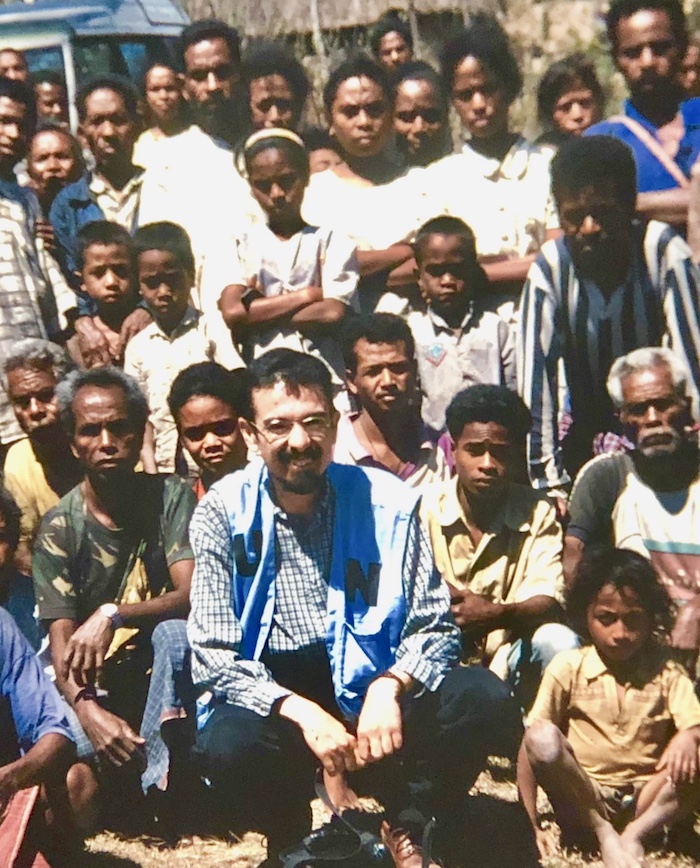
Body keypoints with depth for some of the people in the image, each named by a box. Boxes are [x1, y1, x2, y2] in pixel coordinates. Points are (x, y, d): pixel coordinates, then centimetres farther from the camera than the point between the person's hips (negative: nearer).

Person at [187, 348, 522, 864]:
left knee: (484, 701, -23)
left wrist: (390, 686, -23)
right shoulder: (223, 515, -6)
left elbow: (434, 628, -1)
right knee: (228, 748, -34)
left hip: (372, 688, 2)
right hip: (274, 700, -1)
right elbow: (215, 656, -11)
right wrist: (301, 712, -26)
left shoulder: (386, 503, -3)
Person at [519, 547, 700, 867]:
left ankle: (634, 835, -20)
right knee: (542, 736, -29)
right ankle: (604, 835, -19)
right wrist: (529, 825, -12)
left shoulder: (666, 674, 5)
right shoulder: (568, 668, 0)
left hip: (645, 802, 1)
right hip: (584, 800, -1)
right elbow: (531, 743, -4)